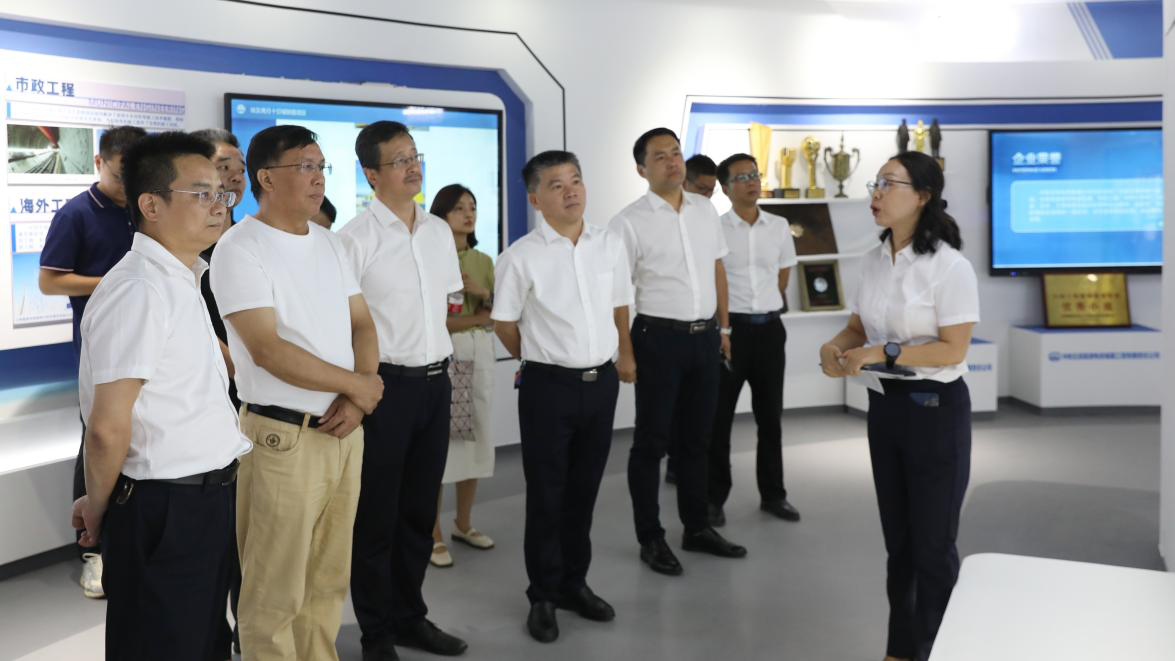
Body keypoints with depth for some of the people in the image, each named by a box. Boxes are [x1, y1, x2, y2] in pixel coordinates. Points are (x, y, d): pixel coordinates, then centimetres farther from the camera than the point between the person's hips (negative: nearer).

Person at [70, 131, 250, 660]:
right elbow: (108, 428, -21)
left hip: (206, 499, 9)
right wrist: (97, 510, -6)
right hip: (163, 510, -9)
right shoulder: (138, 292, -20)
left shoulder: (183, 280, 11)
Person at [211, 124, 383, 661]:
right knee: (275, 590, 4)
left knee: (329, 579, 15)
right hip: (282, 436, -6)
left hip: (344, 430, 7)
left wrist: (356, 402, -6)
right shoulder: (240, 248, -10)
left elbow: (361, 324, 11)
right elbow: (267, 350, -18)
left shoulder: (329, 242, 12)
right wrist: (355, 384, -11)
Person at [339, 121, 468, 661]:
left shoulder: (439, 231, 9)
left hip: (436, 381, 6)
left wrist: (441, 359, 15)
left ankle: (410, 616, 32)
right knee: (377, 515, 6)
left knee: (420, 508, 16)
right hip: (385, 386, -6)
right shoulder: (356, 239, -12)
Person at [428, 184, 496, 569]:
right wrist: (477, 318, -12)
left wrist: (484, 293, -7)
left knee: (476, 436, 10)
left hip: (480, 353, 6)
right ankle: (434, 535, 4)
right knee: (439, 439, -5)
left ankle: (464, 524, 24)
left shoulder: (483, 261, 13)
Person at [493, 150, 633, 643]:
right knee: (546, 495, 5)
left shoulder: (609, 246, 3)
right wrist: (543, 362, 9)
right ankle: (543, 597, 19)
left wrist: (626, 356, 22)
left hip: (602, 381, 4)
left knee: (584, 489, 15)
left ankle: (575, 584, 30)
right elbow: (504, 324, -1)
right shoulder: (521, 256, -10)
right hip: (549, 385, -4)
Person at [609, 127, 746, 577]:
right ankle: (650, 539, 16)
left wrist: (723, 327, 15)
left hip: (705, 337, 5)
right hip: (659, 337, -5)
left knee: (696, 437, 16)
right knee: (652, 440, 4)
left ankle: (697, 527, 30)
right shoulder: (630, 222, -9)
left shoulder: (705, 209, 8)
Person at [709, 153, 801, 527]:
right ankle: (715, 497, 12)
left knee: (770, 415, 12)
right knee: (720, 416, 3)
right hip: (731, 327, -4)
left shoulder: (779, 227, 5)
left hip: (770, 327, 4)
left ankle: (773, 494, 24)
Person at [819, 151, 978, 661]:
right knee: (897, 538, 18)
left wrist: (885, 353, -26)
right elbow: (858, 327, 11)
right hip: (884, 404, 7)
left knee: (933, 543, 6)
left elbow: (953, 350, -19)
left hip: (935, 408, -7)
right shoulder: (873, 261, 4)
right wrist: (834, 347, -10)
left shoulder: (949, 266, -17)